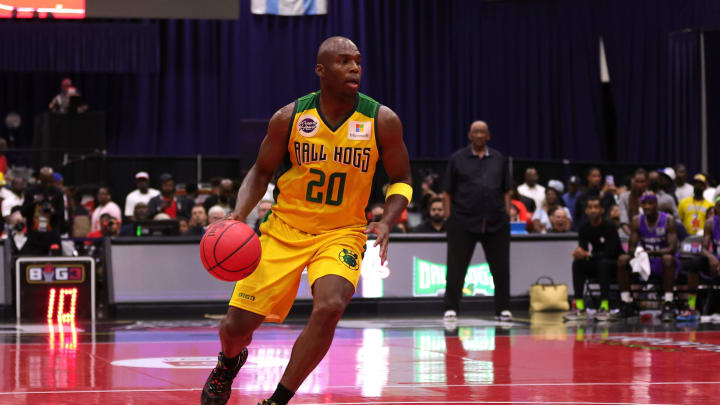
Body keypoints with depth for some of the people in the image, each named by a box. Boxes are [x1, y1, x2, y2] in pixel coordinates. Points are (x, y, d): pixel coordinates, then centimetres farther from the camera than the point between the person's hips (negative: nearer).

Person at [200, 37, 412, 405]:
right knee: (237, 325, -1)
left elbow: (401, 180, 3)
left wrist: (386, 223, -15)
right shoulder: (290, 118, -8)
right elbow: (261, 172, 5)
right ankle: (230, 362, 40)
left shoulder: (382, 121, -9)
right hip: (284, 230, 1)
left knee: (329, 307, -30)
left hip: (342, 233, -1)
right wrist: (239, 215, -12)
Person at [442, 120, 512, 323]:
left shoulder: (499, 160, 13)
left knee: (500, 266, 3)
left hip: (496, 222, 2)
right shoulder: (457, 159, 6)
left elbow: (507, 191, 14)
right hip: (463, 221, -2)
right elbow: (447, 191, 5)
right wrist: (448, 217, -2)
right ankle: (451, 309, 1)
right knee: (456, 266, -4)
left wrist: (507, 214, 5)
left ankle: (503, 309, 11)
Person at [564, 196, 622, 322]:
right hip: (596, 266, 5)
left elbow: (610, 253, -25)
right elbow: (582, 249, -7)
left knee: (603, 263, -36)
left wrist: (588, 254, -34)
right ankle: (579, 308, -26)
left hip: (614, 265, -5)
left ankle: (605, 307, -38)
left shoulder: (609, 227, -17)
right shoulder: (585, 228, -1)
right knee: (577, 264, -20)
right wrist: (579, 253, -32)